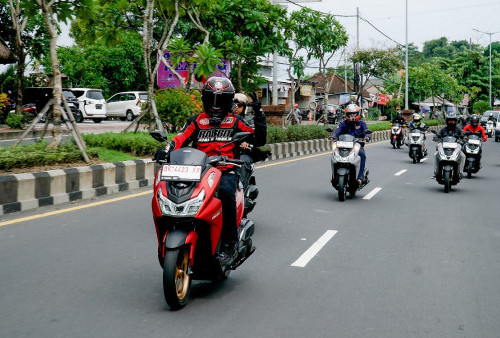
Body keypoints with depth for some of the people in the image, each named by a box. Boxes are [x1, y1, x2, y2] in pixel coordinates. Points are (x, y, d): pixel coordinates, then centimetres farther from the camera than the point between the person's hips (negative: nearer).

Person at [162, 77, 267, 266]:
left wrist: (259, 116, -2)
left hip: (227, 171, -2)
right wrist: (167, 151, -17)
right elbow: (180, 138, 2)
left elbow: (259, 139, 8)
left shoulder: (235, 122, 14)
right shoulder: (196, 122, 16)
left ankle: (229, 245, -30)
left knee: (226, 191, -36)